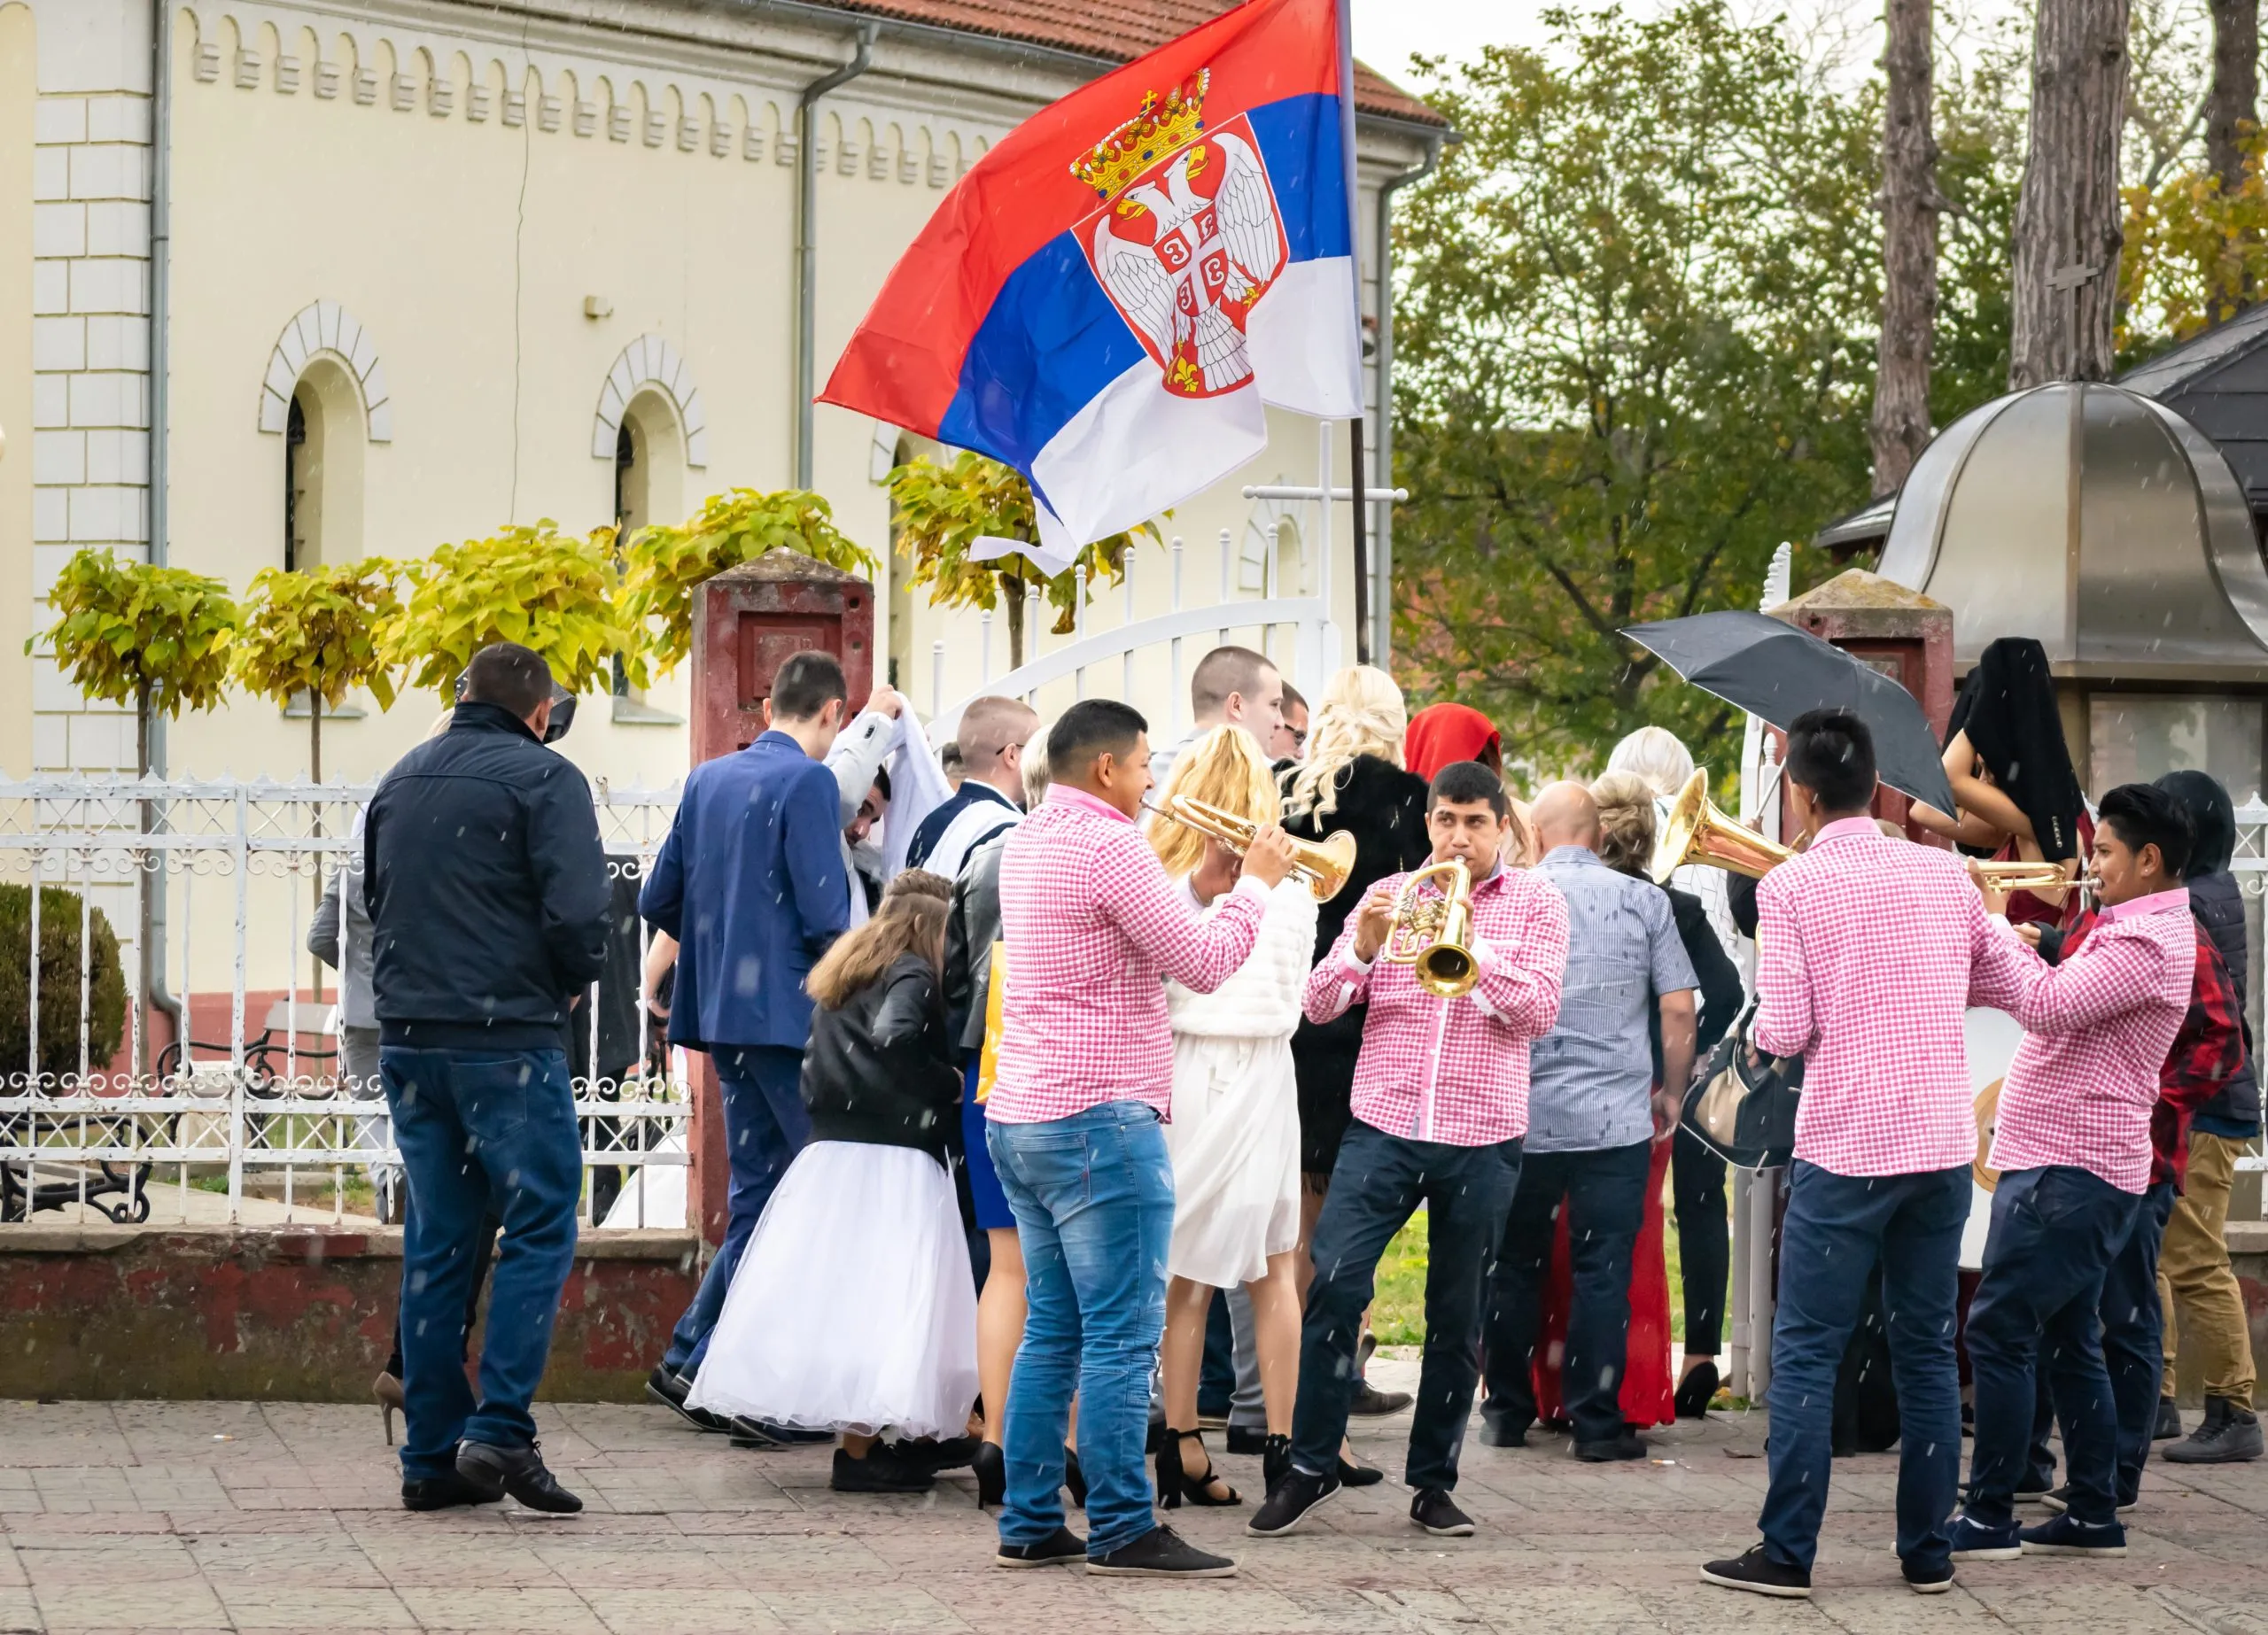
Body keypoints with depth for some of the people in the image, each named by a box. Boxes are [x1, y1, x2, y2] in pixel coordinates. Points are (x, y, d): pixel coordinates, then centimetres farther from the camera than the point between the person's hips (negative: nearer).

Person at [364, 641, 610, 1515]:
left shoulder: (400, 781, 15)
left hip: (408, 1039, 6)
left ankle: (432, 1455, 8)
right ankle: (500, 1432, -12)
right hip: (507, 1039, -6)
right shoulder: (544, 777, -6)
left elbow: (374, 898, 22)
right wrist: (570, 983, 3)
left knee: (437, 1240, 9)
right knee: (539, 1230, -1)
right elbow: (575, 912, -15)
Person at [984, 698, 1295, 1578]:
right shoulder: (1109, 846, -14)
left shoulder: (1027, 841, 15)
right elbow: (1205, 964, -13)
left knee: (1053, 1332, 12)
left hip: (1020, 1117, 10)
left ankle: (1030, 1525, 13)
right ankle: (1122, 1531, -5)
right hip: (1099, 1119, -10)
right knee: (1121, 1337, -6)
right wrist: (1255, 882, 1)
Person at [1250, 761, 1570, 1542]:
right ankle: (1311, 1464, -3)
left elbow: (1538, 1013, -8)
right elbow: (1320, 1003, 2)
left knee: (1457, 1315, 5)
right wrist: (1363, 946, -17)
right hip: (1383, 1126, 0)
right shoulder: (1390, 896, 8)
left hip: (1482, 1139, 0)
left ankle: (1434, 1481, 16)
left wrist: (1473, 946, -21)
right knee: (1335, 1284, -13)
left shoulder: (1536, 905, 5)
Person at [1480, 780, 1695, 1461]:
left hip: (1522, 1119, 1)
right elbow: (1678, 1008, -2)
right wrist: (1669, 1091, 12)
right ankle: (1597, 1422, 0)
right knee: (1603, 1270, 1)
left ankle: (1507, 1412, 18)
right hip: (1619, 1119, -1)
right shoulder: (1643, 901, 0)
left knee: (1515, 1267, 12)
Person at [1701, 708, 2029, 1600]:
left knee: (1807, 1352, 2)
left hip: (1844, 1150, -4)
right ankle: (1928, 1552, 14)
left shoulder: (1790, 887, -8)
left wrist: (1760, 1029, 11)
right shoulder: (1944, 873, 6)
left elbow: (1784, 1033, -12)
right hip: (1943, 1145, 4)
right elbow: (2007, 987, 16)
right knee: (1927, 1350, 12)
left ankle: (1786, 1554, 1)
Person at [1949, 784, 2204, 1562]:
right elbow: (2057, 1002, 19)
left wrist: (1996, 924, -16)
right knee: (2067, 1339, 14)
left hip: (2072, 1171, -11)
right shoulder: (2127, 930, 18)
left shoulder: (2148, 942, -18)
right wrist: (2004, 933, 8)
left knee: (1999, 1333, -10)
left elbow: (2048, 1005, -26)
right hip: (2061, 1164, 11)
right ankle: (2093, 1514, 18)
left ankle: (1989, 1518, -8)